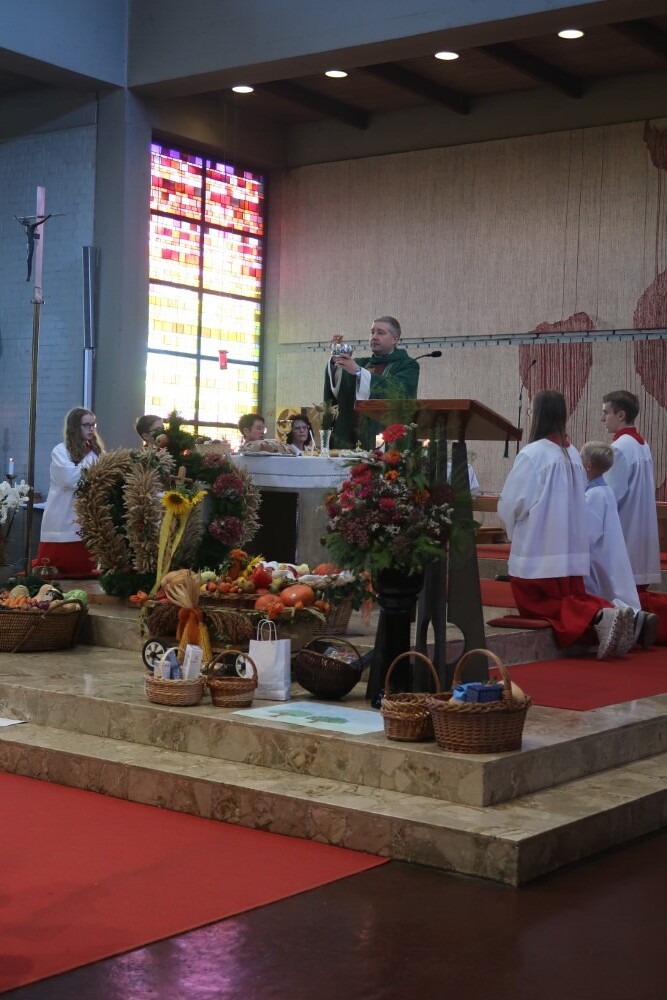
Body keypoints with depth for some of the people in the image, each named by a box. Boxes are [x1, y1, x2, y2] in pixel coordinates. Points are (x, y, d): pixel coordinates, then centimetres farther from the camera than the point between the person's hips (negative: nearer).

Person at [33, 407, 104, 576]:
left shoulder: (95, 451, 15)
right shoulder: (60, 451, -3)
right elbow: (70, 480, -17)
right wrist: (89, 459, -8)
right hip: (63, 523, -5)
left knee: (84, 570, 6)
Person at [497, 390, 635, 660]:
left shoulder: (532, 453, -15)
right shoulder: (573, 454, 7)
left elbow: (511, 503, -13)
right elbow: (577, 501, 13)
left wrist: (514, 529, 7)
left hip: (538, 548, -7)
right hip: (571, 548, 7)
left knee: (536, 603, 5)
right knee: (572, 598, 16)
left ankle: (598, 618, -22)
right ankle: (605, 612, -16)